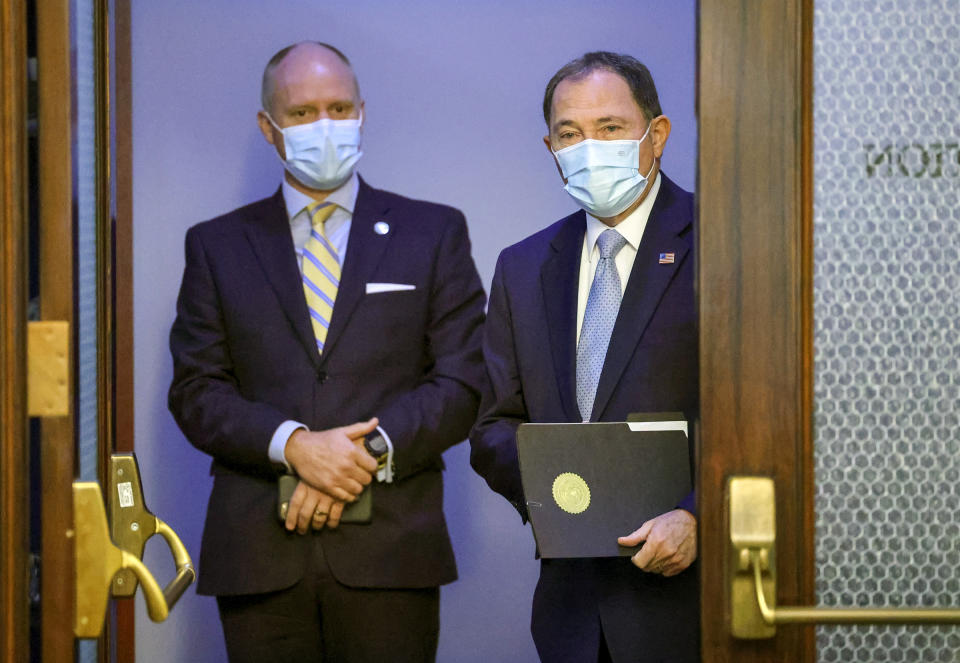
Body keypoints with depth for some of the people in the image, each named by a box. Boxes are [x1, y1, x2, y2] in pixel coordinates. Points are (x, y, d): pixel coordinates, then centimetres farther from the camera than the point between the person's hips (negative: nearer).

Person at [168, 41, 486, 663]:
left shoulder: (434, 233, 10)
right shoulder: (218, 245, 12)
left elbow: (462, 383, 3)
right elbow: (196, 391, 4)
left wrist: (368, 453, -12)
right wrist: (293, 445, -13)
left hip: (389, 549, -1)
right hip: (259, 557, 1)